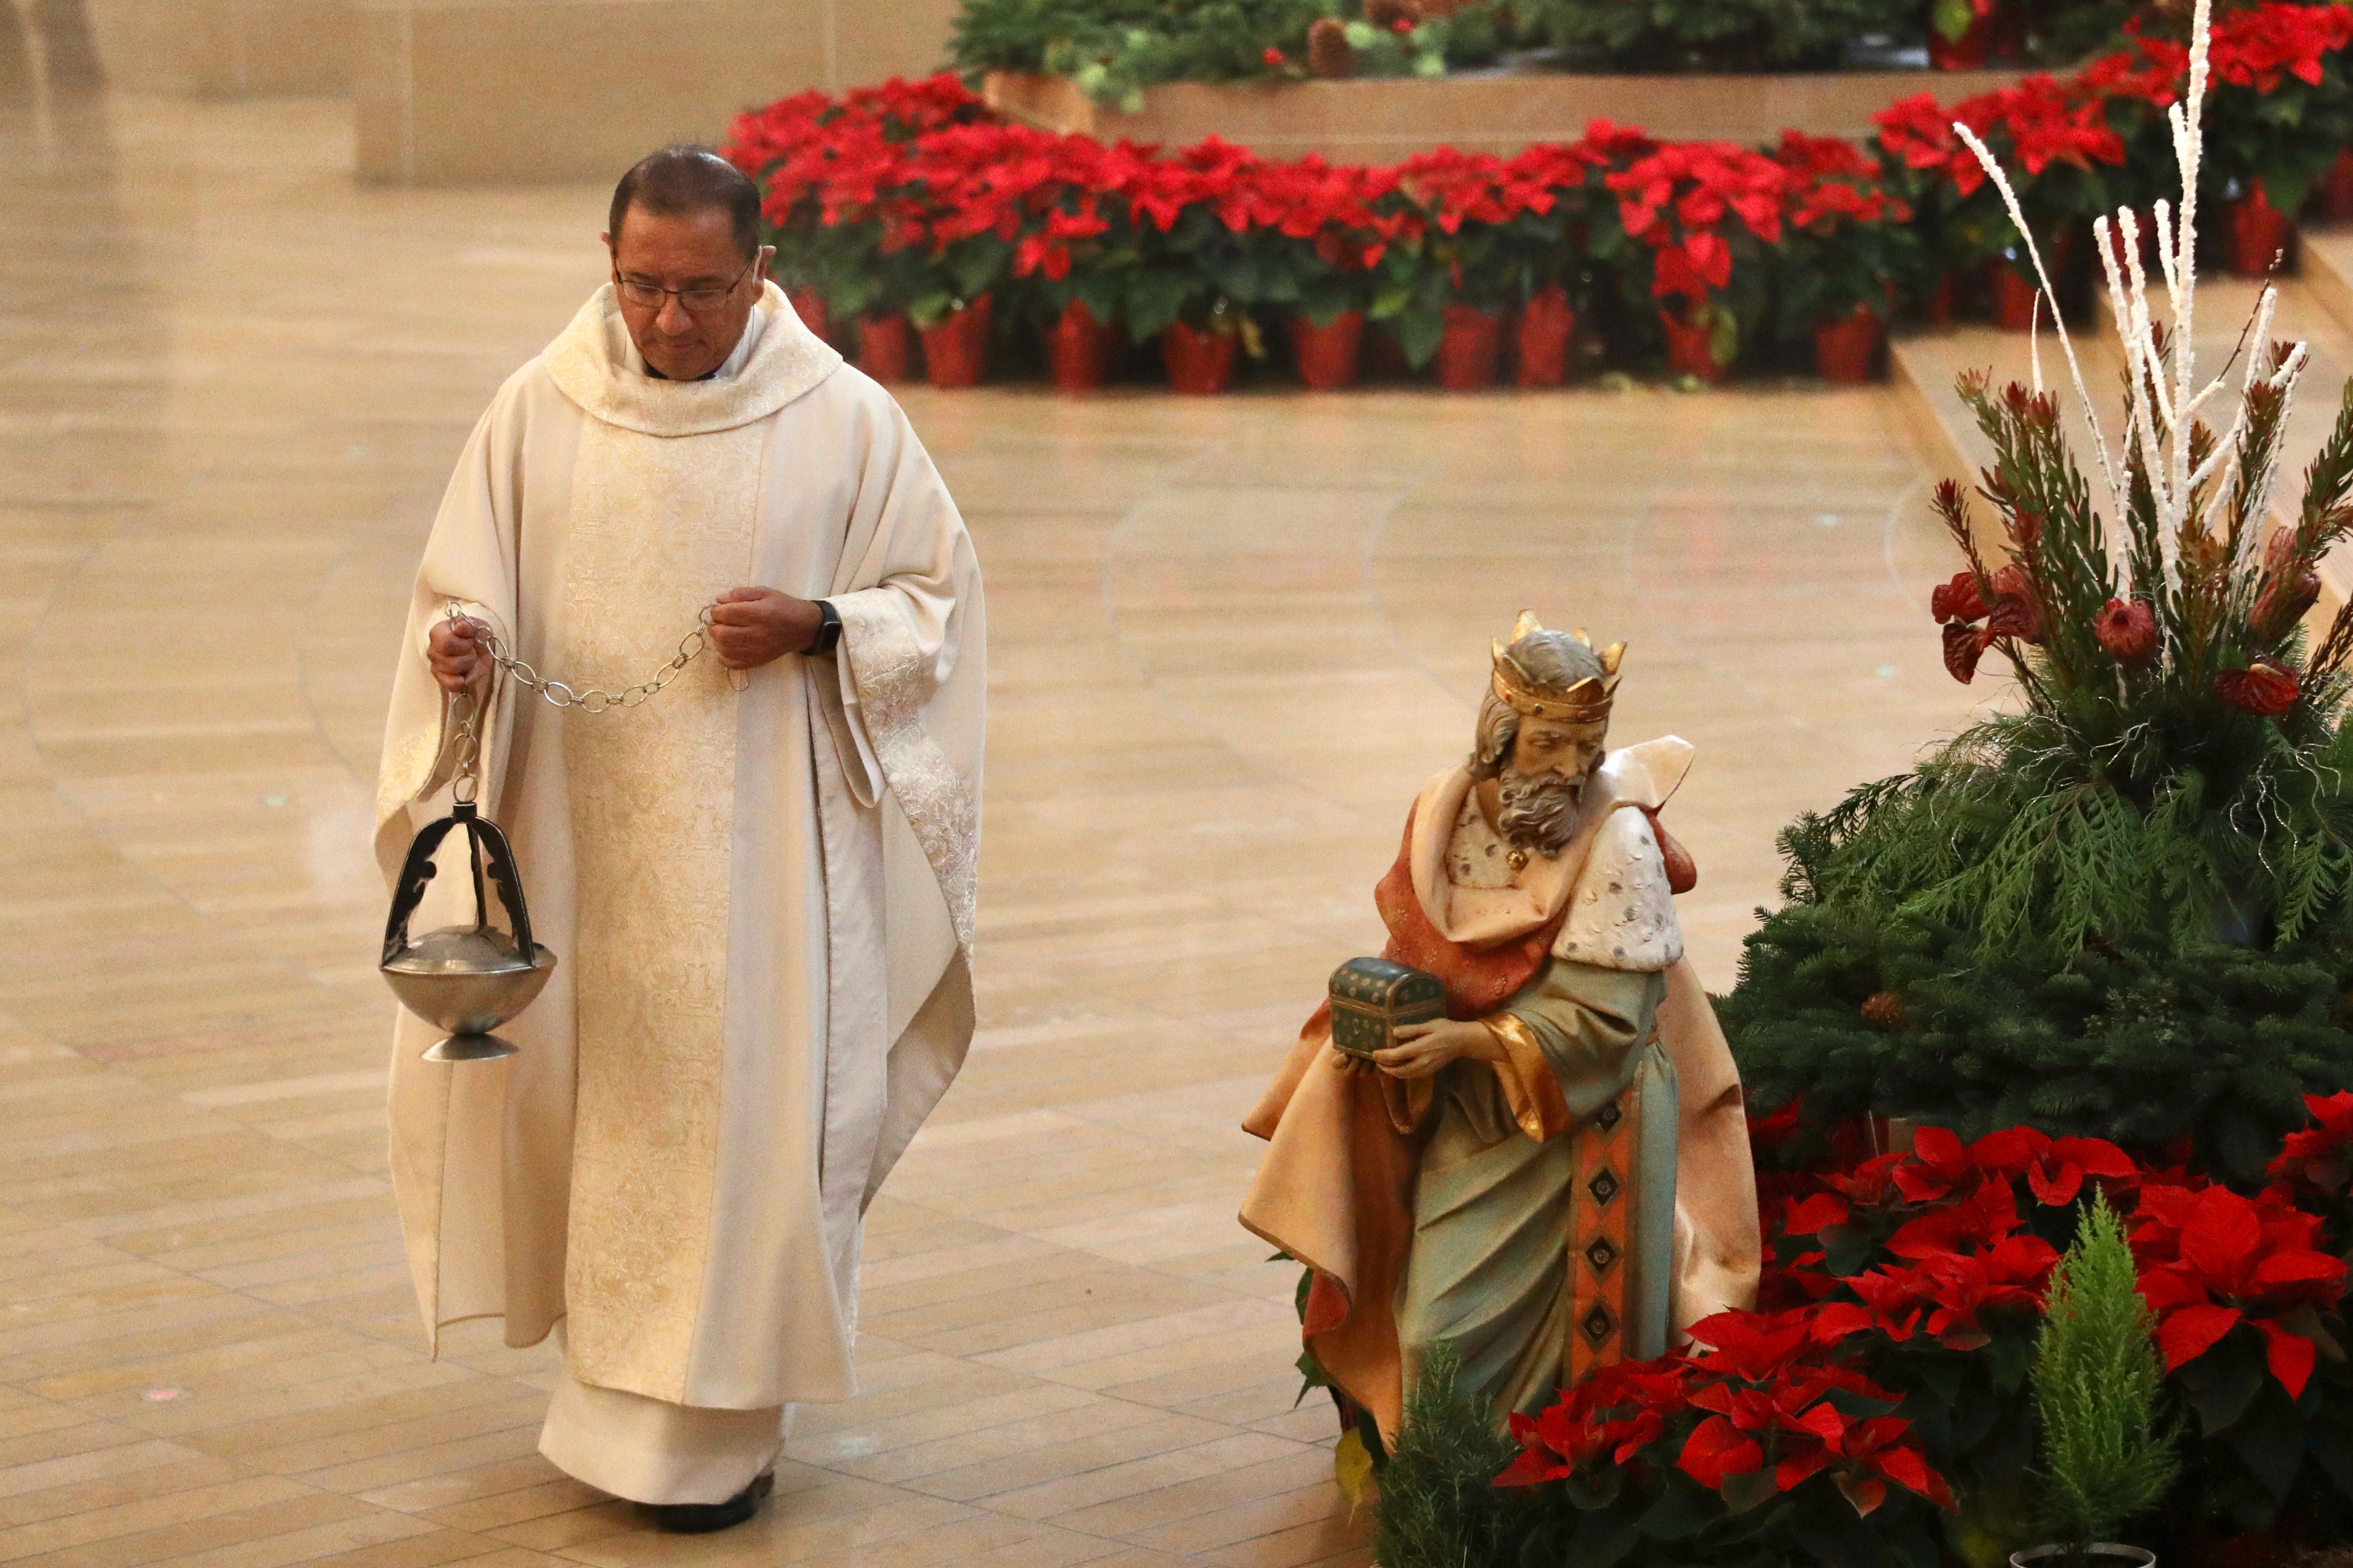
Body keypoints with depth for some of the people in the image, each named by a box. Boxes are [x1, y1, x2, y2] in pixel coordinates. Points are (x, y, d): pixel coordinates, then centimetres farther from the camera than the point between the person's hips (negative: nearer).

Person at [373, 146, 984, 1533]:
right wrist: (461, 647, -18)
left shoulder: (844, 421, -3)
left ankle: (719, 1419, 9)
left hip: (763, 843, -2)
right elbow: (463, 590, 5)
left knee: (743, 1103, -2)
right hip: (584, 835, 2)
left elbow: (939, 596, 4)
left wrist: (818, 624, -14)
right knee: (603, 1096, 9)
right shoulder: (540, 412, 2)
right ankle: (629, 1381, 27)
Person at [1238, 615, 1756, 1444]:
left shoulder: (1617, 840, -17)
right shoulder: (1444, 813, -1)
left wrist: (1470, 1042, -25)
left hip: (1581, 1132, -4)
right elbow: (1415, 955, 11)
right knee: (1436, 1332, 1)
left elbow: (1604, 1019, -19)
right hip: (1465, 1124, 4)